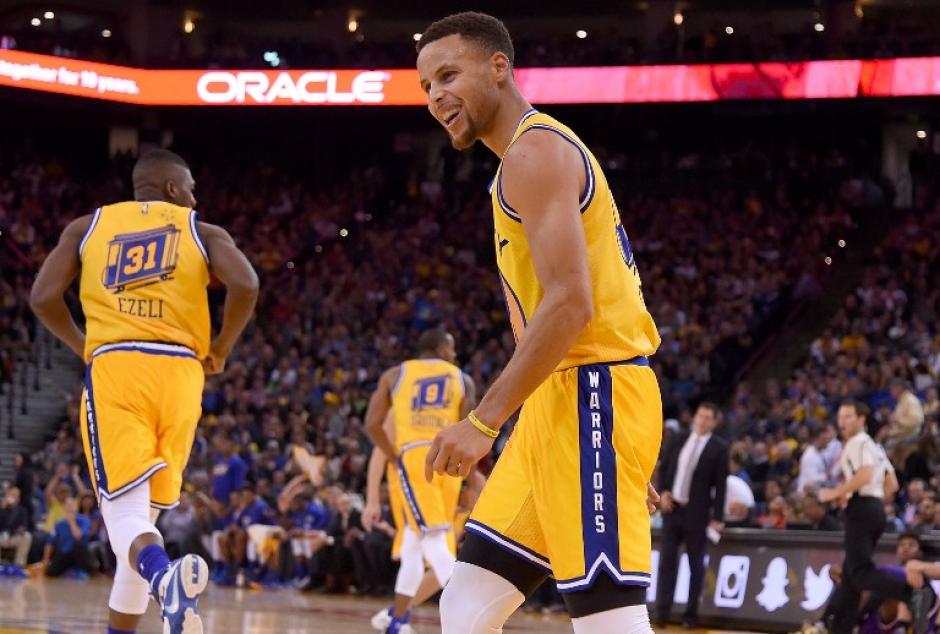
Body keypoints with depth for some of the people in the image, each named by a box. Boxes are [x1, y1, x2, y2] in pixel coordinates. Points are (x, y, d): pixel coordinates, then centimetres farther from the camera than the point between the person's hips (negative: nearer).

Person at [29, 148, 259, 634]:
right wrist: (221, 349, 9)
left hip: (113, 369, -1)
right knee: (144, 514, 14)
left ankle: (165, 577, -43)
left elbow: (43, 297, 4)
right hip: (179, 372, 1)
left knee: (125, 512, -11)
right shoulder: (202, 232, 13)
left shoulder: (87, 227, 16)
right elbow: (245, 285, -6)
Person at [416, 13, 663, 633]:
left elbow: (570, 304, -21)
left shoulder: (535, 151, -10)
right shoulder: (541, 151, 22)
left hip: (589, 401, -10)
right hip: (563, 401, 10)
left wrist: (483, 422, -21)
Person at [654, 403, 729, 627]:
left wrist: (717, 517, -10)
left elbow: (720, 484, -6)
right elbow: (663, 468, 15)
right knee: (667, 561, 1)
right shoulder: (678, 440, 8)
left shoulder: (719, 448, -4)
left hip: (696, 513, -3)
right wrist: (662, 492, -2)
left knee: (696, 565, 4)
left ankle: (691, 614, 11)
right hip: (672, 508, 3)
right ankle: (662, 612, 3)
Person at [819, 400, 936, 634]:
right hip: (876, 508, 10)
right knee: (849, 572, 14)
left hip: (861, 510, -10)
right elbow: (892, 485, 23)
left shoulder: (858, 443, -6)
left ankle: (914, 594, -40)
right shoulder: (874, 447, 23)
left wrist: (836, 493, -15)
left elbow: (865, 475, -23)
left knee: (860, 572, -21)